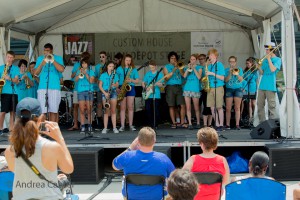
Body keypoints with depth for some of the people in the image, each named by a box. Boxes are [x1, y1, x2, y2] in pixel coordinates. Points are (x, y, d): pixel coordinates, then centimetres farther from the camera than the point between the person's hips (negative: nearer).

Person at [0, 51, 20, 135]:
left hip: (13, 92, 1)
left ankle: (11, 130, 9)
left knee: (12, 111, 3)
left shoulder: (16, 68, 9)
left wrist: (10, 78, -19)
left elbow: (16, 80, 0)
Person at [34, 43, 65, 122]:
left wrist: (52, 60, -13)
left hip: (54, 87, -1)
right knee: (42, 111, -3)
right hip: (42, 87, 1)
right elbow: (36, 73, 5)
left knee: (53, 110, -2)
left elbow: (61, 69, -9)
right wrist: (42, 64, -9)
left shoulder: (58, 58, 8)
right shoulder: (40, 59, 14)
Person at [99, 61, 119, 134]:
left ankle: (114, 128, 3)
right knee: (106, 111, -1)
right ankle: (105, 128, 1)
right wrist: (105, 93, -11)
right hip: (105, 93, -1)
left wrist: (115, 85, -16)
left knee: (113, 111, 1)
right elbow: (100, 86, 1)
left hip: (113, 92, 1)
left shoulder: (115, 75, 10)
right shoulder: (103, 75, 4)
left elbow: (117, 84, 8)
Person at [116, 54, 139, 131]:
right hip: (122, 89, 0)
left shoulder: (133, 69, 9)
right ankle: (122, 126, 1)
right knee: (122, 107, -1)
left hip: (130, 88, 0)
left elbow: (137, 81, 7)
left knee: (130, 107, 0)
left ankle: (131, 125, 5)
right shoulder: (119, 69, 8)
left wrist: (131, 80, -13)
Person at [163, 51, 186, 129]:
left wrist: (178, 67, -6)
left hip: (179, 87, 2)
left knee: (183, 105, -5)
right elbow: (166, 78, -3)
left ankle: (182, 123, 1)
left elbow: (183, 75, 2)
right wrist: (173, 71, -12)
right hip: (170, 87, -2)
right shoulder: (166, 67, 8)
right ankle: (173, 123, 5)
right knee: (172, 106, -2)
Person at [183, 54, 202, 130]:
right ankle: (190, 124, 1)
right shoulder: (187, 67, 15)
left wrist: (194, 68, -10)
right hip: (187, 89, 2)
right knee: (188, 107, -2)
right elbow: (184, 76, -1)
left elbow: (199, 77, -9)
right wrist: (188, 68, -9)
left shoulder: (199, 68, 7)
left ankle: (198, 123, 14)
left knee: (196, 108, 2)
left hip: (195, 89, -2)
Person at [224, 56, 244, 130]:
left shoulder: (239, 69, 8)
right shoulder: (227, 70, 8)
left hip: (238, 89, -1)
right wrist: (230, 73, -14)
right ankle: (227, 124, 2)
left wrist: (237, 73, -16)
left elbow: (241, 80, -3)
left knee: (237, 108, -4)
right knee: (228, 108, -2)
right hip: (229, 89, 1)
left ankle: (237, 124, -5)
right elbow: (226, 80, -3)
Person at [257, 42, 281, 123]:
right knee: (260, 105, 6)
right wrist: (258, 68, -3)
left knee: (271, 106, -6)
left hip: (270, 86, -6)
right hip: (262, 86, 7)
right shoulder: (265, 60, 17)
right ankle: (261, 123, 13)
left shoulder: (277, 60, 0)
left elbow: (273, 69, -16)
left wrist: (269, 59, -8)